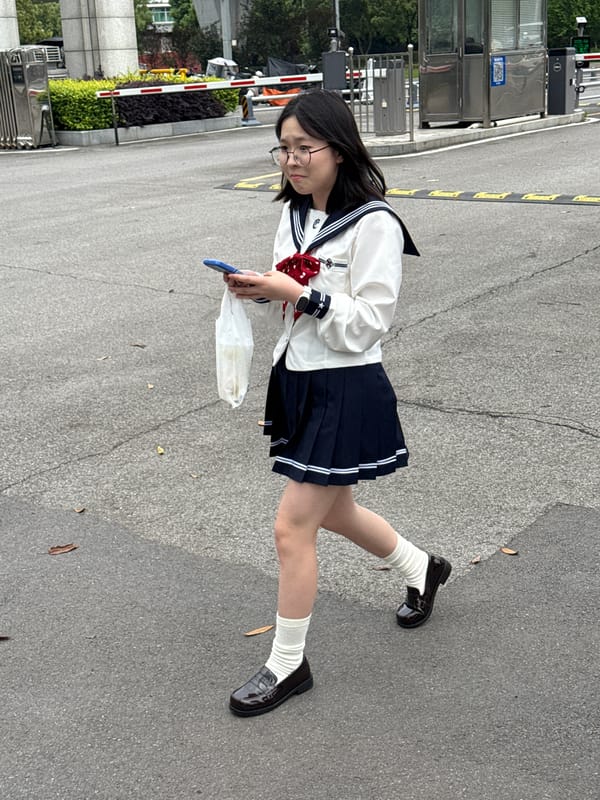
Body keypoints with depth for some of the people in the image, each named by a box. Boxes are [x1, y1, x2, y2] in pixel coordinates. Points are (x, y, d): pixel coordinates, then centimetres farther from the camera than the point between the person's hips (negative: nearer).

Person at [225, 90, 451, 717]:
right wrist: (257, 288, -4)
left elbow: (367, 324, -19)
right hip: (296, 378, 9)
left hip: (345, 389, -8)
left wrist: (298, 292, -25)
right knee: (331, 511, 22)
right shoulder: (294, 214, 7)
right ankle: (421, 569, 49)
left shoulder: (374, 224, -17)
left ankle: (287, 664, 16)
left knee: (292, 526, -3)